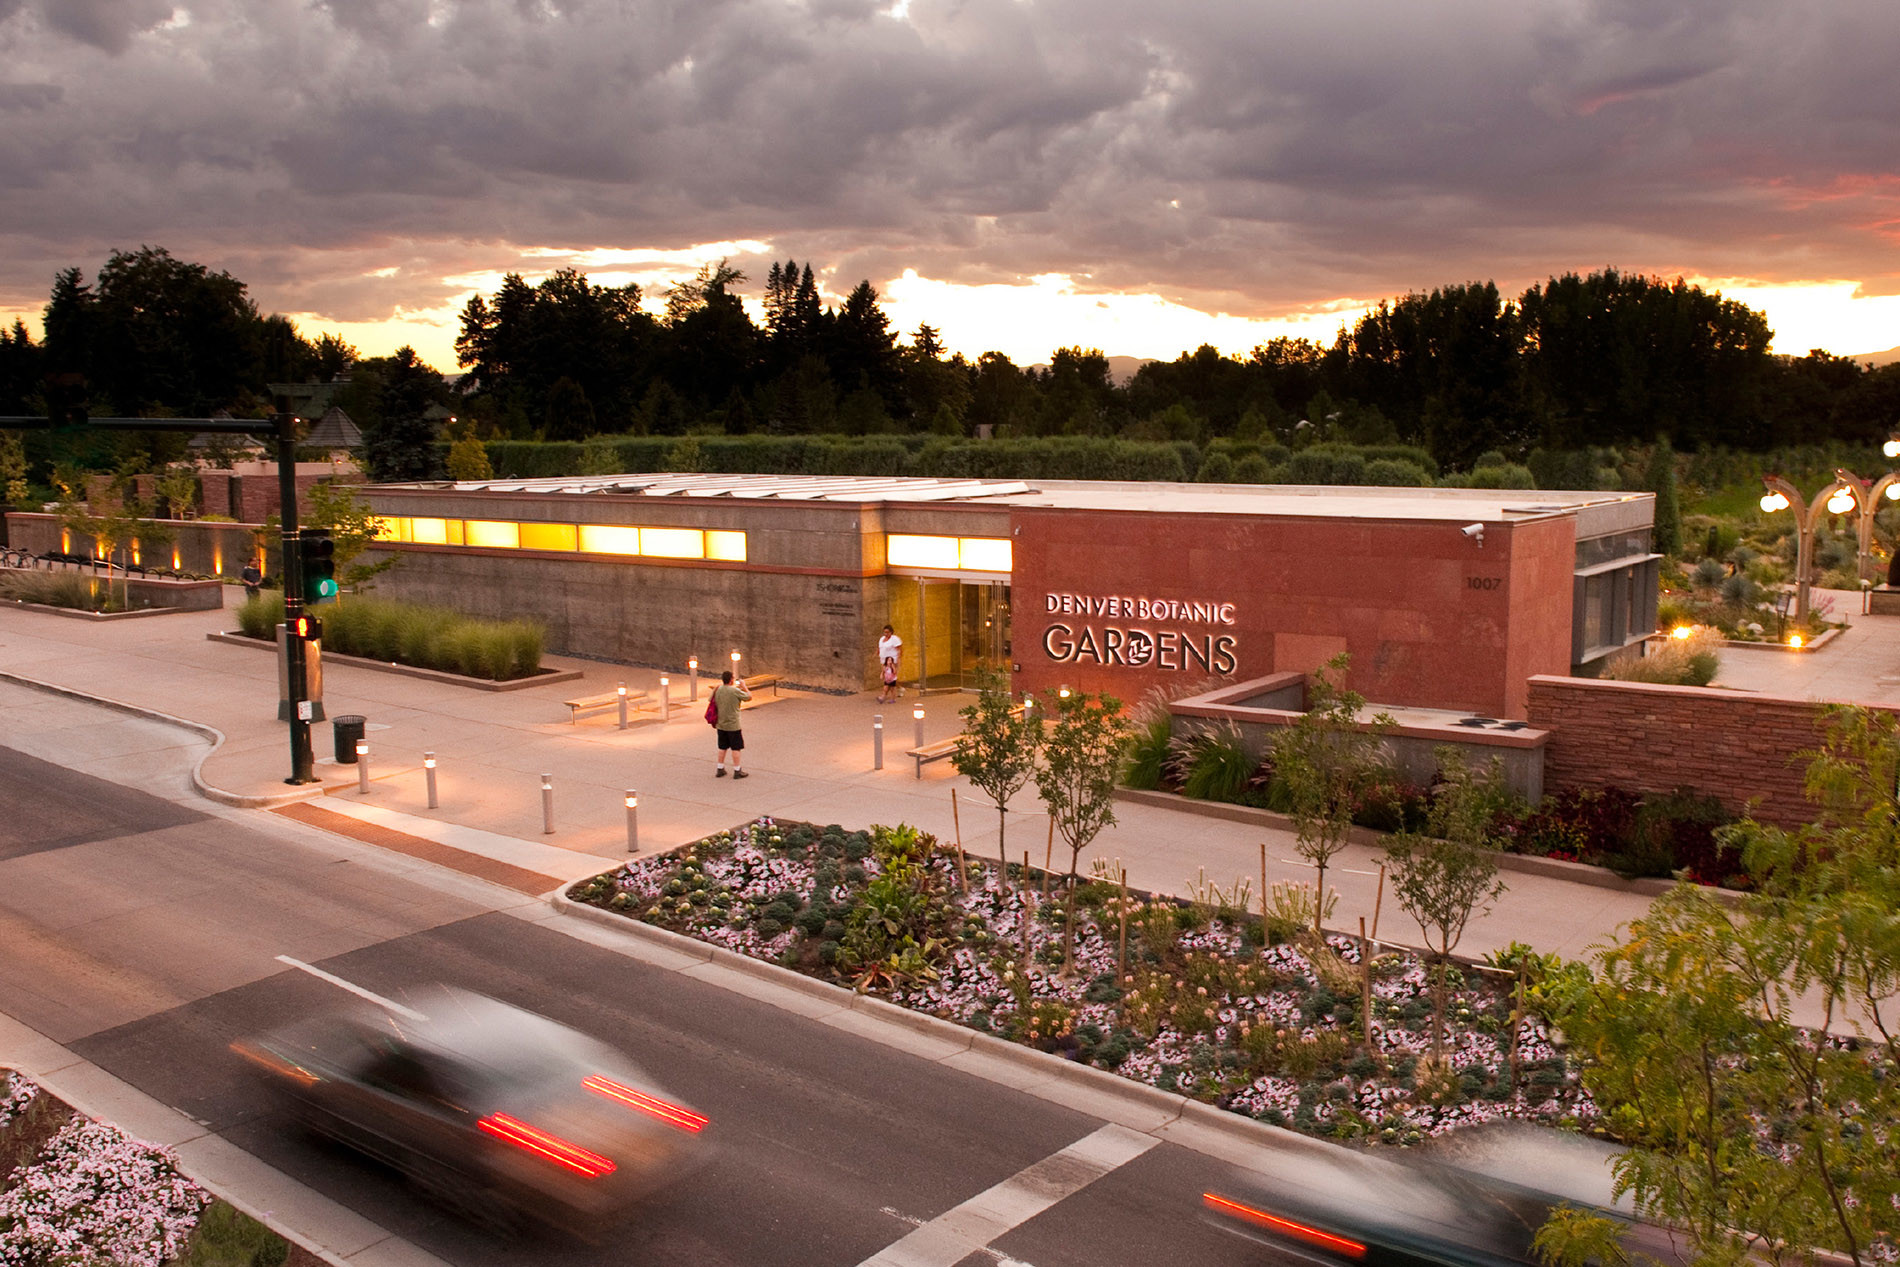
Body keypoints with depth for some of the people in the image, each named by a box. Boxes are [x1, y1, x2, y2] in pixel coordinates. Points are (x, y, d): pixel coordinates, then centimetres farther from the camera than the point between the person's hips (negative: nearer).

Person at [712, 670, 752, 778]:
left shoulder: (718, 690, -2)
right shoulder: (735, 691, -18)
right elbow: (749, 696, -7)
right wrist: (743, 686, 7)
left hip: (720, 725, 6)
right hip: (733, 725, -6)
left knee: (722, 747, 17)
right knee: (736, 748, 5)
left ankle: (720, 769, 24)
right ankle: (737, 771, 10)